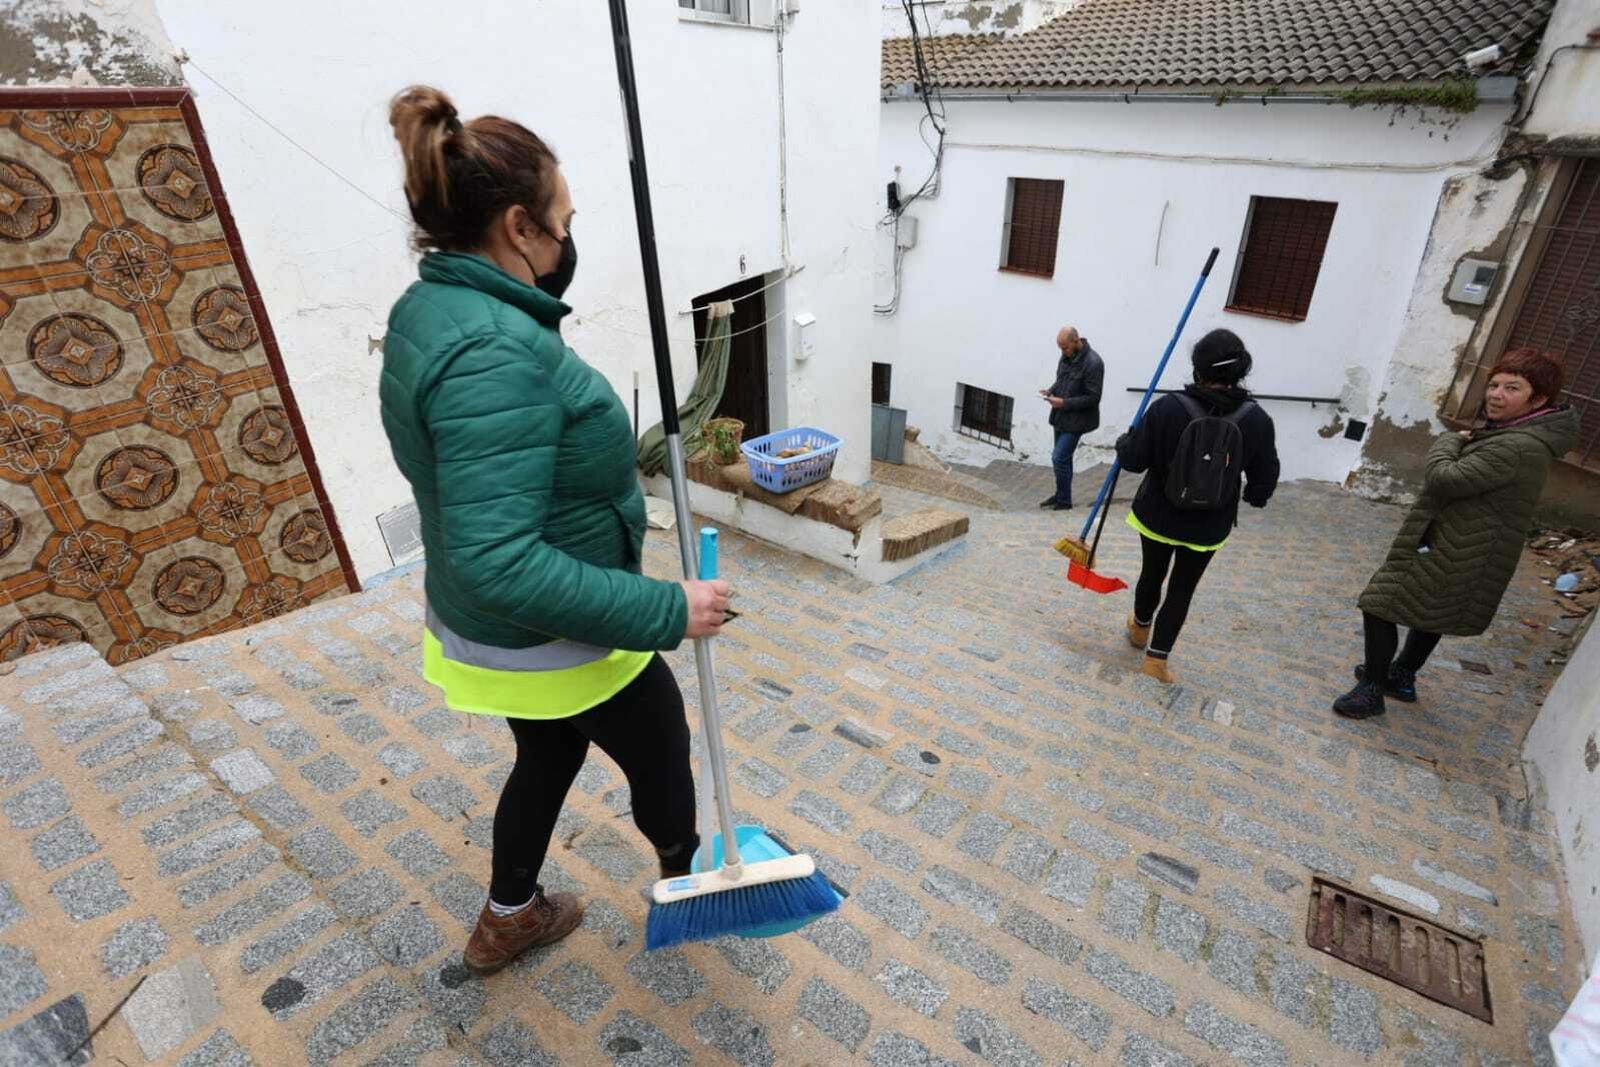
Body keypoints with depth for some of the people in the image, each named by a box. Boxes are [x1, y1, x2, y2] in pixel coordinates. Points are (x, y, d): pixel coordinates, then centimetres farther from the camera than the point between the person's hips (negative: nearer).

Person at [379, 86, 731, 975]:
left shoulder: (426, 308, -1)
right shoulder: (495, 354, -33)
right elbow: (501, 562, -36)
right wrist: (666, 611, -32)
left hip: (490, 631, 9)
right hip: (553, 642, -9)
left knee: (549, 757, 31)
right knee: (661, 751, 21)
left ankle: (508, 919, 53)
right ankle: (688, 874, 53)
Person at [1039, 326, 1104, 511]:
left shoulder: (1093, 363, -20)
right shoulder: (1066, 356, 4)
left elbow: (1093, 398, -19)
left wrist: (1064, 403, -22)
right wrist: (1051, 391, -1)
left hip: (1076, 419, -8)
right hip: (1061, 417, 8)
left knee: (1059, 458, -9)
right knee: (1063, 458, 17)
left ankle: (1064, 501, 5)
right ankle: (1061, 495, 32)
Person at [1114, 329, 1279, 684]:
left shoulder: (1169, 406, -19)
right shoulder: (1256, 420, -12)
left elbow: (1133, 459, -13)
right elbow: (1264, 480, -3)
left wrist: (1124, 441, 10)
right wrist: (1254, 497, 20)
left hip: (1158, 515, 0)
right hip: (1208, 525, 0)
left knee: (1152, 573, 22)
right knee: (1182, 589, 13)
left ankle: (1141, 629, 47)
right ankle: (1157, 657, 14)